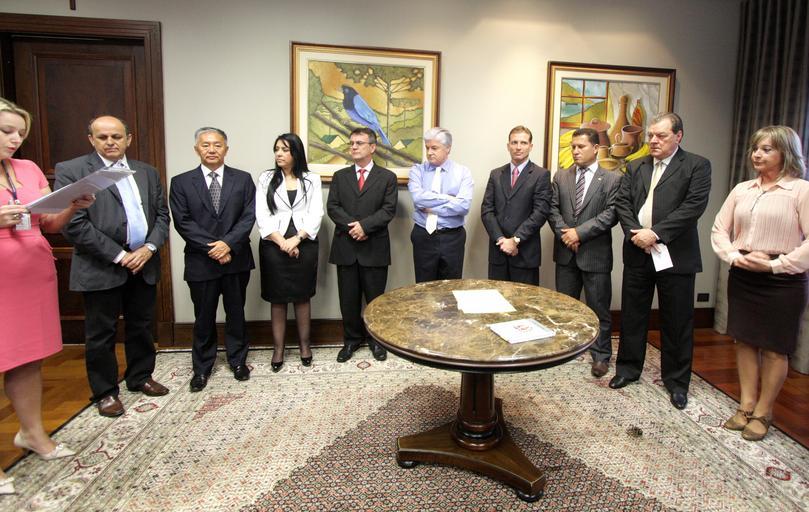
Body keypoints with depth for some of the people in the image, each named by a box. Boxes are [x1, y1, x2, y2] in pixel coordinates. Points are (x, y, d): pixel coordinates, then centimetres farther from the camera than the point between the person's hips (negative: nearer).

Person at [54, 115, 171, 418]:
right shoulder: (71, 171, -4)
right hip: (100, 268, -4)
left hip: (144, 264, 5)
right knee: (101, 333, 7)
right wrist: (119, 255, -15)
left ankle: (140, 377, 34)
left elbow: (162, 215, 9)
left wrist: (149, 248, -8)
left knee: (142, 326, 15)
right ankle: (105, 391, 23)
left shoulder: (147, 172, 11)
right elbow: (74, 224, -12)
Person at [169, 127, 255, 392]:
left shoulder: (243, 179, 3)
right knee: (203, 318, 11)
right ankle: (202, 368, 26)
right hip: (201, 261, 0)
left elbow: (248, 216, -5)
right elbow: (183, 222, -6)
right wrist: (212, 248, -14)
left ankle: (238, 360, 29)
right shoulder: (181, 182, 2)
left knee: (236, 313, 12)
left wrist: (228, 244, -17)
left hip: (236, 259, 1)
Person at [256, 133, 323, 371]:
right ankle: (278, 348, 18)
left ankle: (305, 344, 23)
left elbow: (316, 214, -3)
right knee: (277, 299, 7)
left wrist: (296, 239, -15)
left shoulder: (312, 179, 6)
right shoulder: (266, 178, 6)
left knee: (302, 296, 9)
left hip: (304, 245, 0)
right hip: (274, 246, 0)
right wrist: (281, 241, -13)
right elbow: (261, 215, -2)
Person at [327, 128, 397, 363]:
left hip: (375, 247, -2)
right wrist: (351, 226, -14)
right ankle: (351, 339, 24)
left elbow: (389, 209, -5)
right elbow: (332, 207, 2)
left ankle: (376, 339, 24)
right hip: (345, 247, 2)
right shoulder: (340, 176, 13)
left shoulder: (387, 177, 5)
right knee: (348, 299, 9)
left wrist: (365, 225, -18)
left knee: (375, 297, 7)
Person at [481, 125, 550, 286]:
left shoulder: (541, 175, 0)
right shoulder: (496, 174, 11)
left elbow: (540, 212, -9)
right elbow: (486, 210, 4)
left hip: (525, 253, -3)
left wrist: (516, 240, -14)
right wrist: (500, 239, -9)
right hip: (498, 249, 3)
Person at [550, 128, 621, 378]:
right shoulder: (561, 177, 9)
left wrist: (579, 232, -17)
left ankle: (600, 355, 18)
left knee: (599, 308, 5)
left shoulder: (612, 179, -2)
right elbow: (553, 208, 4)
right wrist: (565, 233, -11)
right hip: (566, 252, 3)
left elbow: (611, 214, -11)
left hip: (595, 253, -3)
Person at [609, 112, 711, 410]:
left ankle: (676, 381, 23)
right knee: (632, 316, 12)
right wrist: (636, 233, -12)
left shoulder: (697, 166, -1)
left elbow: (694, 206, -13)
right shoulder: (635, 167, 11)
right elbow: (622, 202, 4)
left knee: (677, 321, 7)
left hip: (676, 255, -3)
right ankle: (628, 369, 29)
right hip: (638, 253, 4)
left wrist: (655, 233, -19)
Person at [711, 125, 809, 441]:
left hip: (782, 280, -5)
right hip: (742, 276, 5)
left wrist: (776, 264, -17)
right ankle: (746, 405, 23)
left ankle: (762, 412, 19)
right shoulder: (742, 190, 9)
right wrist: (734, 257, -7)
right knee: (744, 341, 11)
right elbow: (719, 229, 8)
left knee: (774, 348, 5)